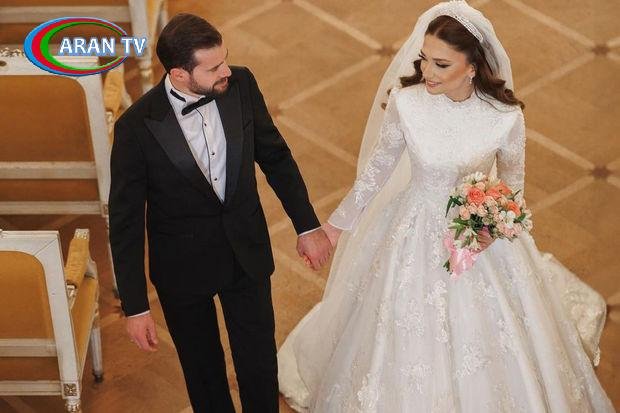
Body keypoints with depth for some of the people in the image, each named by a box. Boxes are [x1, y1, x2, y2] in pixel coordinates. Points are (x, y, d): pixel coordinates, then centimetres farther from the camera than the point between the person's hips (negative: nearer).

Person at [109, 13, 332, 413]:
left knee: (259, 362, 15)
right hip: (183, 266, -2)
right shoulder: (137, 127, -25)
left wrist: (308, 225, 4)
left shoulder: (241, 85, -15)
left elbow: (275, 156, 1)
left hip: (247, 253, 2)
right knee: (202, 368, 20)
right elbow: (126, 222, -16)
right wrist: (136, 307, -13)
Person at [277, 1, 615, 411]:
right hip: (416, 235, 1)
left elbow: (514, 182, -1)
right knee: (407, 344, 16)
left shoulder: (506, 116, -21)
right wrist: (342, 221, 6)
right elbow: (378, 167, -1)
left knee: (487, 346, 15)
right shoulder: (405, 102, -19)